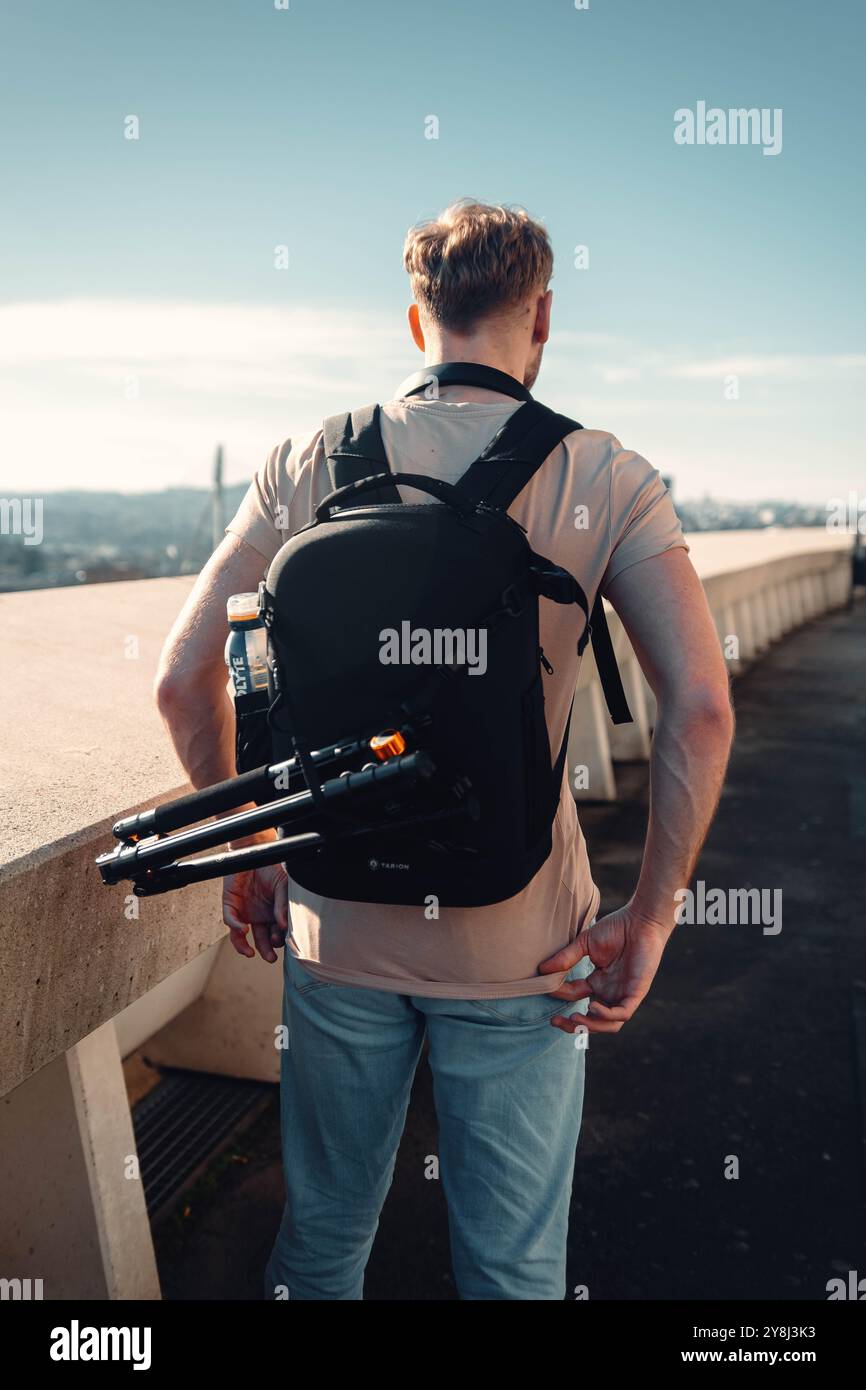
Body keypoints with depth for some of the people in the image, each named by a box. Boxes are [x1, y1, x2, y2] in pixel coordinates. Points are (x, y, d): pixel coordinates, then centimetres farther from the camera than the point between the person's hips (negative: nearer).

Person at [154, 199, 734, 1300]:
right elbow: (700, 708, -17)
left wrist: (246, 852, 8)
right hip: (520, 943, -1)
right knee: (513, 1266, 19)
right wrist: (651, 916, -7)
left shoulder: (310, 463, -2)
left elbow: (183, 680, -4)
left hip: (340, 926, 2)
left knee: (324, 1231, 24)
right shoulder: (606, 478, -6)